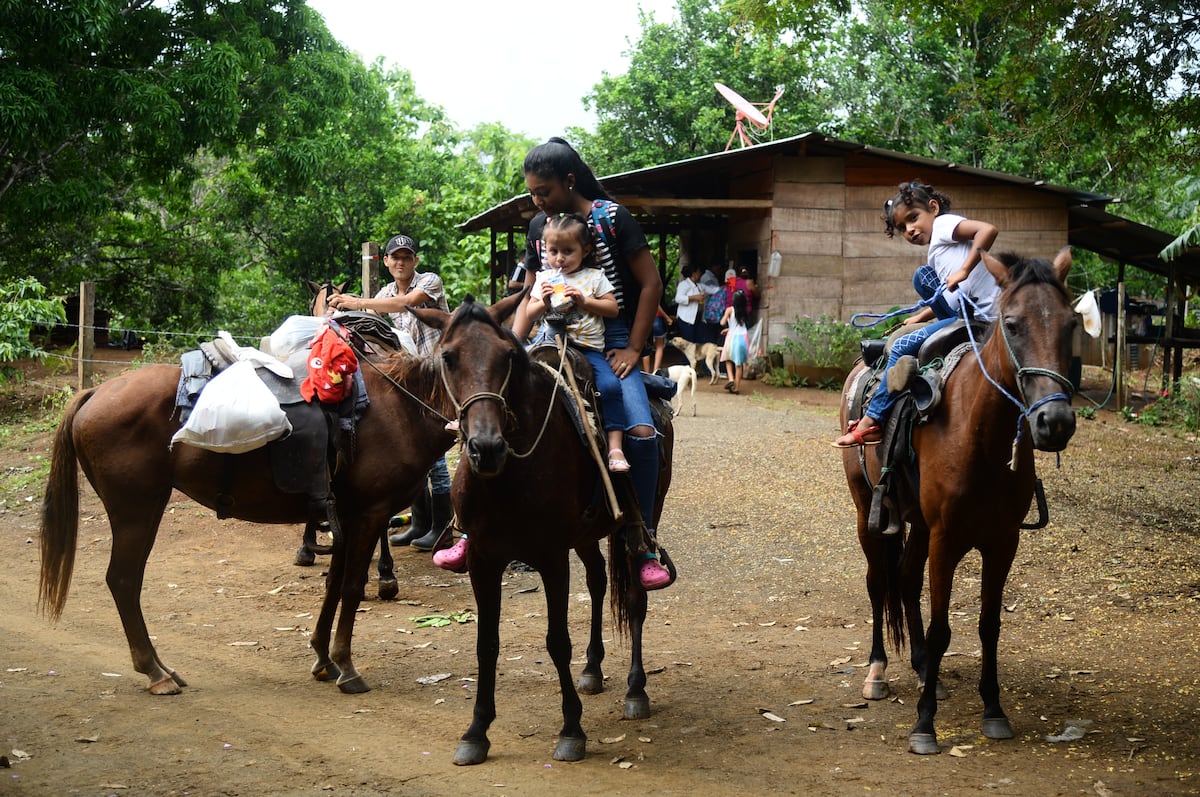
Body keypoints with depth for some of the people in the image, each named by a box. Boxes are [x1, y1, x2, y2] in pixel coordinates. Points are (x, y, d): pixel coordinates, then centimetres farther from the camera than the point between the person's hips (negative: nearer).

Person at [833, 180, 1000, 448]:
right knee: (922, 277, 20)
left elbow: (989, 229, -21)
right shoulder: (935, 254, 23)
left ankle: (871, 423, -6)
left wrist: (963, 271, -22)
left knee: (903, 347, -9)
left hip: (986, 313, -10)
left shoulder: (943, 224, -4)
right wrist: (920, 317, 17)